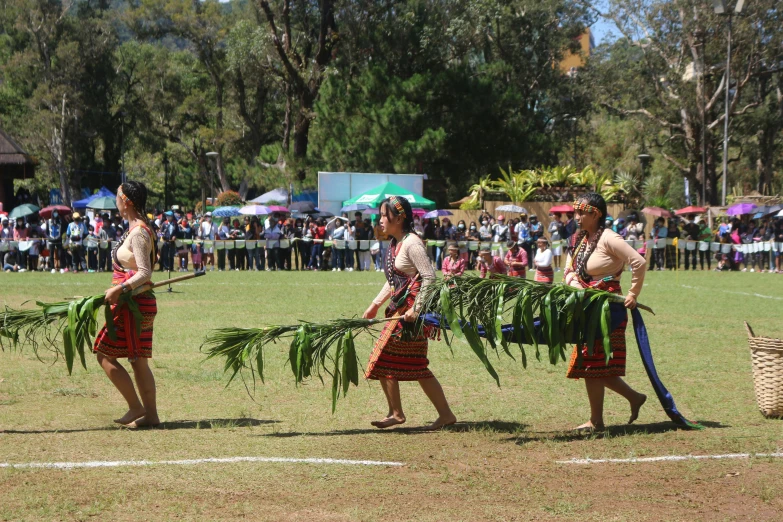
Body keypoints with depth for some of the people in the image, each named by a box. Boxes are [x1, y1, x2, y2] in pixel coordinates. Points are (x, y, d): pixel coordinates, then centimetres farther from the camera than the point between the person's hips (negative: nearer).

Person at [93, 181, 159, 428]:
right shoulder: (136, 229, 14)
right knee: (137, 360, 11)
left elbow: (144, 273, -23)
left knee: (105, 354, -5)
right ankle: (150, 414, 13)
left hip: (134, 303, -10)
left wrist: (120, 289, -30)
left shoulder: (138, 233, -16)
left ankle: (136, 407, -3)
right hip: (139, 303, 10)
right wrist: (118, 292, 23)